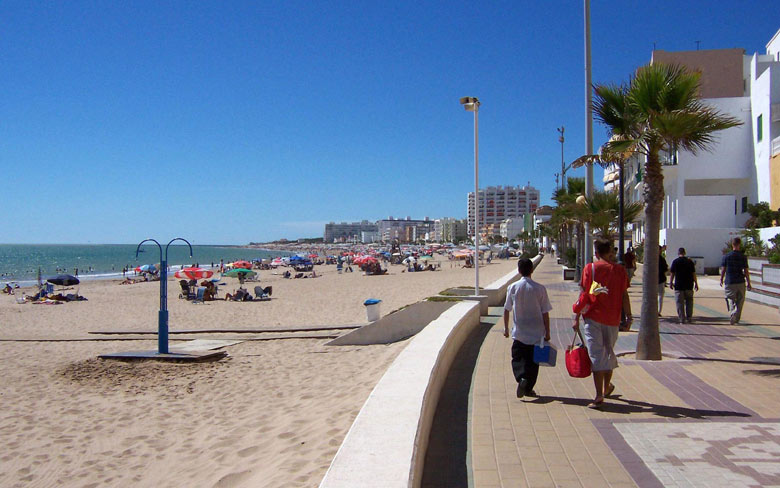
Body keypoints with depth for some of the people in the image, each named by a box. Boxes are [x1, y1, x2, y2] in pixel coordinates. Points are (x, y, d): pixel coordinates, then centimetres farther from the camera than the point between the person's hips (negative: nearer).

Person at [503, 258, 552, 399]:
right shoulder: (540, 288, -8)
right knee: (533, 361, 12)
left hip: (519, 333, 0)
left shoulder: (513, 287, -4)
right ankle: (529, 388, 16)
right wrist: (547, 333, 4)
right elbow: (545, 313, -5)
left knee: (518, 359, 7)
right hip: (536, 333, 0)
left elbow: (507, 309, 3)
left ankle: (522, 378, -17)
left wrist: (506, 328, 15)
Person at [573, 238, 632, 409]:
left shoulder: (590, 269, -5)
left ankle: (599, 396, -9)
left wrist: (577, 318, -3)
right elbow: (624, 296, 2)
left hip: (593, 318, -3)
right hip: (612, 319, 3)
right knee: (609, 352, 20)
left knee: (596, 356, -3)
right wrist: (628, 317, 10)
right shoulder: (620, 270, 2)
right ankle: (607, 387, 36)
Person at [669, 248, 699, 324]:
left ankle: (682, 319, 1)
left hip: (679, 285, -2)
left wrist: (670, 283, 7)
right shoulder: (690, 261, 2)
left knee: (680, 303, 2)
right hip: (689, 285, 3)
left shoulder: (675, 262, -5)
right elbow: (693, 273, 3)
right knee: (689, 302, 14)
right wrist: (696, 283, 9)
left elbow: (672, 273, -4)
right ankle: (689, 318, 16)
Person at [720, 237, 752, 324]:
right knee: (740, 300, 12)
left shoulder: (726, 256, -3)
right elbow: (746, 271, -2)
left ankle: (732, 313, -22)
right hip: (740, 282, 1)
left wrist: (721, 280, 13)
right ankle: (737, 318, 13)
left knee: (730, 299, 4)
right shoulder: (743, 257, -3)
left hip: (730, 282, -1)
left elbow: (723, 269, 0)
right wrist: (748, 283, 5)